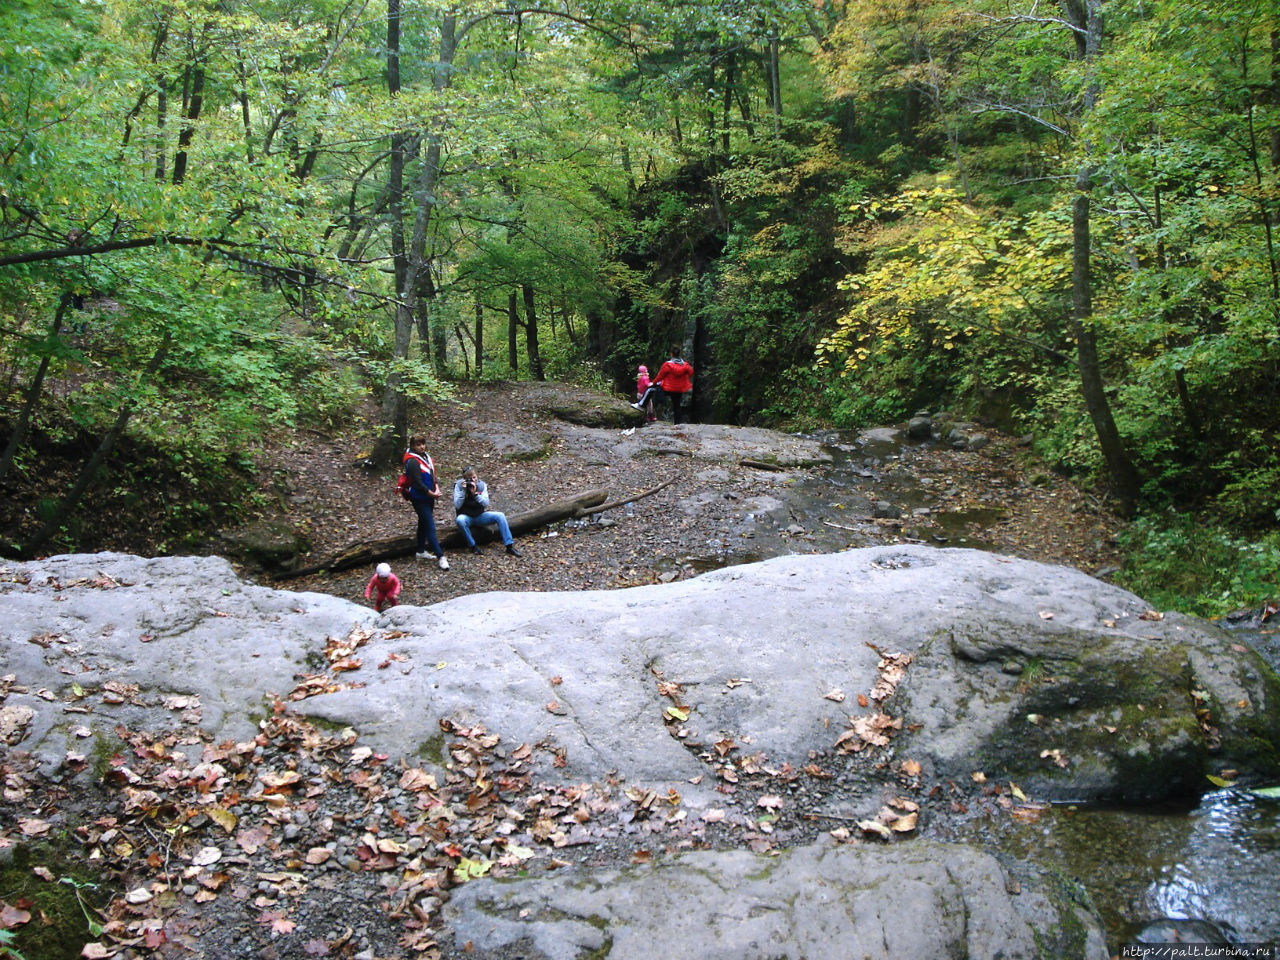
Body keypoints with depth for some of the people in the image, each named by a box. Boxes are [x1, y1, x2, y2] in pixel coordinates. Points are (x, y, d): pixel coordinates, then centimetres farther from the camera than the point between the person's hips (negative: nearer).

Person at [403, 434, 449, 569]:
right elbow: (418, 483, -23)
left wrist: (437, 488, -4)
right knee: (430, 527, -9)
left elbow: (432, 474, 12)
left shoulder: (426, 456, 6)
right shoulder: (412, 462, -20)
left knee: (423, 523, 20)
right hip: (420, 499, -9)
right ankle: (440, 557, -9)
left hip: (428, 497, 9)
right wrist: (432, 493, -18)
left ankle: (421, 551, 35)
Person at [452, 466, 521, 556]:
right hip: (466, 517, -2)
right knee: (460, 520, -38)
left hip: (480, 515, 2)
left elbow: (486, 503, -13)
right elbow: (457, 506, -17)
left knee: (500, 515, -20)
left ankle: (509, 546, -18)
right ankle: (472, 546, -23)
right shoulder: (459, 485, -9)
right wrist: (463, 490, -25)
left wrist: (475, 493, -26)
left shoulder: (481, 484, -4)